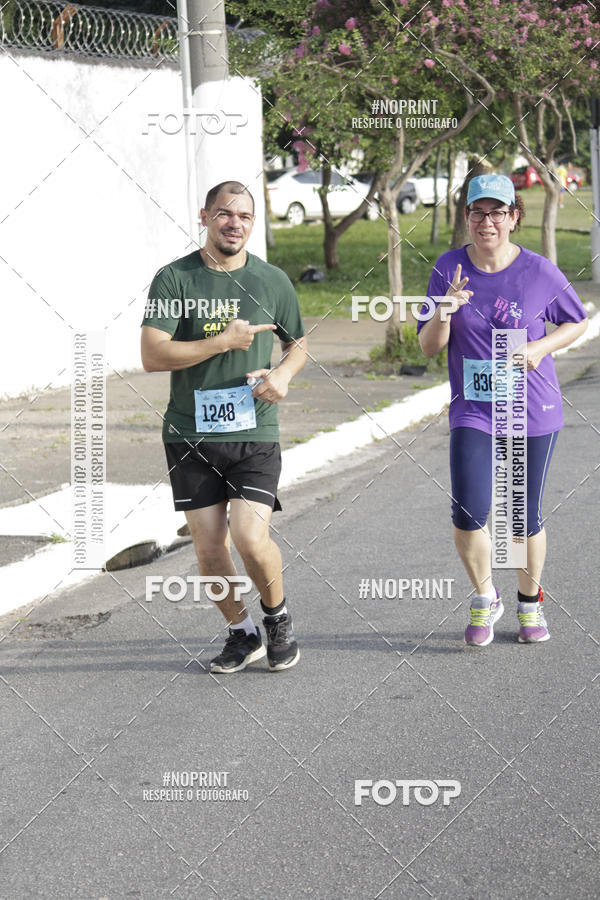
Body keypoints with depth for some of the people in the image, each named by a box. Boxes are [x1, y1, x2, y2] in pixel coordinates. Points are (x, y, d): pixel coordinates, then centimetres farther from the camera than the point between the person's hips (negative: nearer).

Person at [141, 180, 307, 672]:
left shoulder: (272, 280, 6)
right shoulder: (174, 279, -3)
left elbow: (298, 342, 20)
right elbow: (153, 355, -11)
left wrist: (283, 374, -2)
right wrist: (224, 342, -14)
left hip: (255, 432, 0)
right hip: (191, 434, 0)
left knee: (251, 537, -14)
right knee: (209, 547, 3)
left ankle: (278, 615, 15)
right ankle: (242, 632, 25)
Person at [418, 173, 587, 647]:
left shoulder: (540, 272, -6)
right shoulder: (449, 269, -2)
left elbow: (577, 322, 9)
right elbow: (428, 347, 1)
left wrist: (541, 348, -10)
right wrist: (443, 315, -21)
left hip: (533, 413, 0)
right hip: (473, 411, 1)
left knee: (526, 515, 6)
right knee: (469, 513, -14)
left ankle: (530, 602, 31)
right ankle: (485, 598, 12)